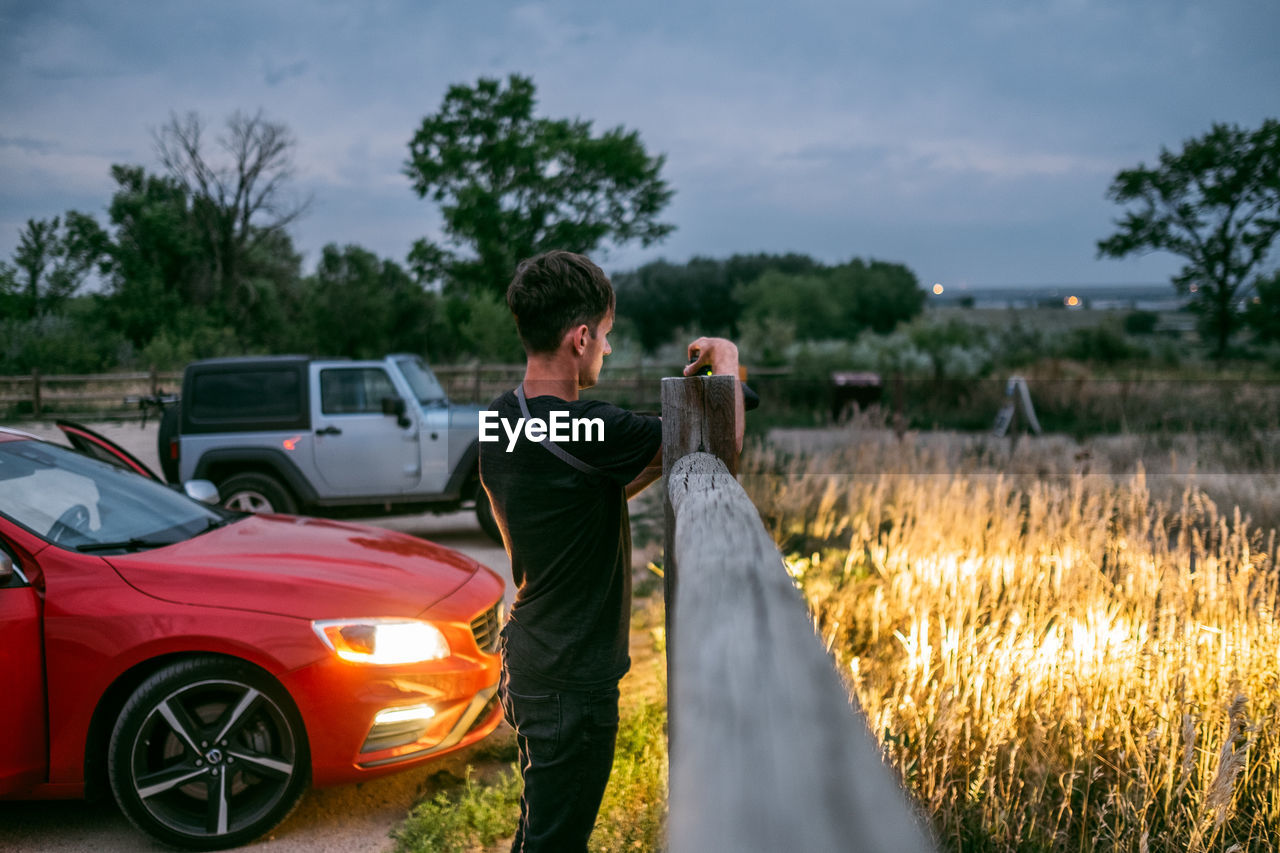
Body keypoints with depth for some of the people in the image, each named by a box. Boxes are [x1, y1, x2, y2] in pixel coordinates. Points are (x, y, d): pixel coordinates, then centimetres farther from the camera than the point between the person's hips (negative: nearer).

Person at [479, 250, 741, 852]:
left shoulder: (500, 420, 2)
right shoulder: (586, 428, -26)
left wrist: (654, 467, 7)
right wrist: (724, 359, 0)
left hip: (528, 660, 9)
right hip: (573, 679, -9)